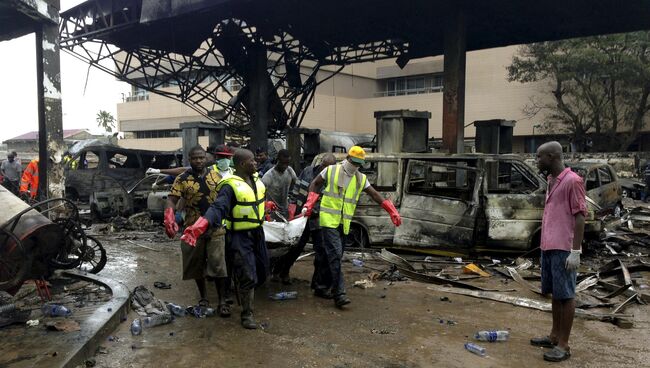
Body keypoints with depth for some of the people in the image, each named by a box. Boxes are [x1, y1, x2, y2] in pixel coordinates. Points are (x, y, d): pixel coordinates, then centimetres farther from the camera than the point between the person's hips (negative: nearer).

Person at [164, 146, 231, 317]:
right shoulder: (182, 179, -2)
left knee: (218, 264, -4)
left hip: (215, 228, 0)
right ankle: (203, 297, 30)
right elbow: (171, 200, -11)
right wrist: (169, 217, -29)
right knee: (197, 265, 12)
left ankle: (222, 301, 4)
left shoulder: (215, 176, 4)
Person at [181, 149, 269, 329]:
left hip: (257, 232, 8)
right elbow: (218, 208, -31)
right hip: (240, 236, -8)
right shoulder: (230, 185, -19)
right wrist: (199, 227, -45)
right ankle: (247, 314, 12)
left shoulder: (255, 179, 5)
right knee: (248, 276, -5)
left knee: (262, 271, 17)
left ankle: (247, 295, 44)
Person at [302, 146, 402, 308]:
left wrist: (393, 212, 4)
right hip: (329, 220, -5)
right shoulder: (331, 170, 0)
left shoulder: (361, 179, 10)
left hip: (344, 223, 5)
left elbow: (375, 195, 10)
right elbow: (315, 184, 9)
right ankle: (339, 294, -16)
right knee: (335, 255, -14)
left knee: (336, 256, 10)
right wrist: (309, 205, -2)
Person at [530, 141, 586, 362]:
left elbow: (580, 217, -14)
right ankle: (554, 336, 26)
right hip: (548, 248, 9)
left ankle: (563, 345, 6)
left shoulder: (572, 181, -11)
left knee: (565, 295, -1)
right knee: (554, 293, 15)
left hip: (563, 250, -9)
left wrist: (575, 252, -17)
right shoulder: (551, 181, 15)